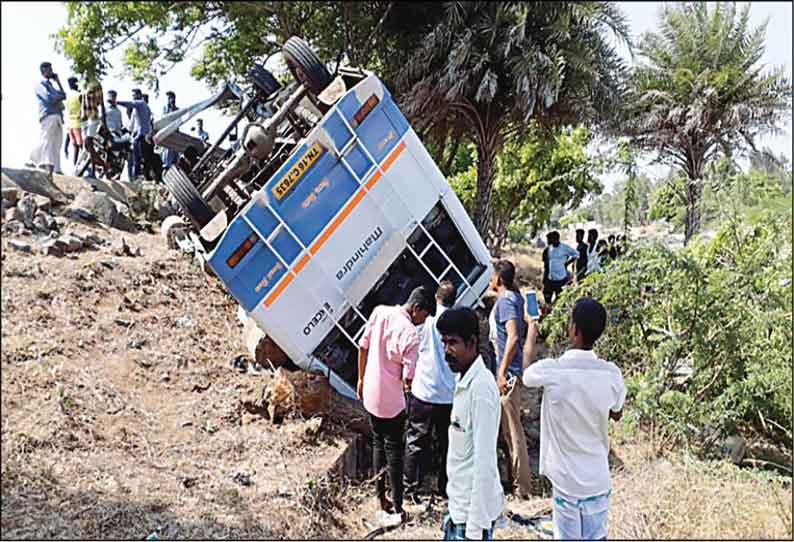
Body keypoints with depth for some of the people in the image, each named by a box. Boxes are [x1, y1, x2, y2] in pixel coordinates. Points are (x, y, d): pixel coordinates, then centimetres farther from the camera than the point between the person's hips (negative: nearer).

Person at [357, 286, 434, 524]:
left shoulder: (379, 312, -4)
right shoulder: (410, 335, -23)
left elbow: (363, 347, 4)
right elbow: (407, 379, -20)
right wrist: (406, 382, 4)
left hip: (370, 394, 6)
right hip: (391, 400, -6)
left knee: (378, 444, 20)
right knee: (394, 450, 7)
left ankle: (381, 499, 31)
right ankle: (397, 508, 17)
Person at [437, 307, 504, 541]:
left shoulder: (481, 387, -22)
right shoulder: (463, 381, 6)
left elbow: (485, 462, -24)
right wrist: (453, 511, 19)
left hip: (474, 510, -9)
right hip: (459, 504, 9)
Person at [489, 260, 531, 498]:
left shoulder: (505, 300, -17)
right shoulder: (514, 297, 11)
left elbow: (513, 336, -27)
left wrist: (502, 372, -26)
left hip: (507, 373, -10)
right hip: (511, 372, 10)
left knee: (512, 429, -3)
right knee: (510, 428, 19)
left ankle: (522, 486, 6)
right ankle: (517, 478, 32)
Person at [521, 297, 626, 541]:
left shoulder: (551, 371, -20)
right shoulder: (611, 374, -11)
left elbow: (527, 372, 6)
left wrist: (531, 330, 20)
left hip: (566, 480, -3)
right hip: (598, 479, 3)